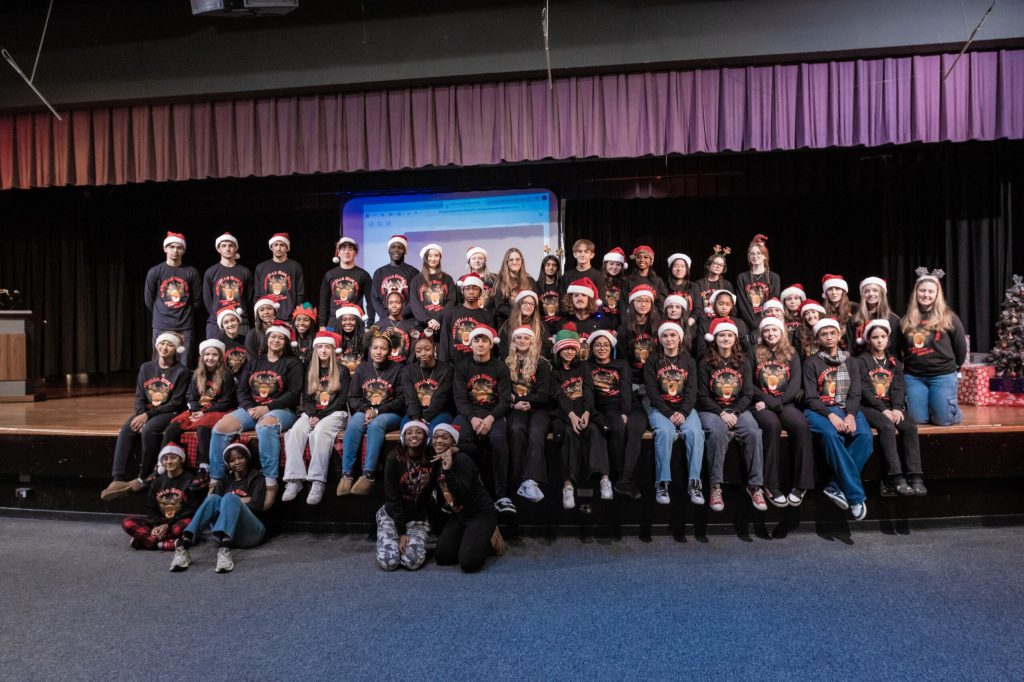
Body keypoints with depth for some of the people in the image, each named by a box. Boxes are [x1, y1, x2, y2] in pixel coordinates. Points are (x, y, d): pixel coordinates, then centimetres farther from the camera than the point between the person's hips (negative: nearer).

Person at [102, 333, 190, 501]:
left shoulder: (181, 371, -3)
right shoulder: (146, 367, 12)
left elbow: (176, 403, -9)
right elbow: (139, 396, 8)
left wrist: (148, 415, -17)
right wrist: (141, 415, -12)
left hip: (168, 413, -4)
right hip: (145, 411, 5)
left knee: (148, 430, -33)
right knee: (126, 430, -25)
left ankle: (144, 478, -19)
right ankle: (118, 480, -33)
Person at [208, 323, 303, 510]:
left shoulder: (292, 363, 6)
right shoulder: (254, 363, 22)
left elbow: (294, 394, -5)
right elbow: (242, 390, 13)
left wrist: (267, 408, -14)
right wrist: (249, 408, -8)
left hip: (280, 410, -5)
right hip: (251, 408, 5)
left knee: (265, 427, -39)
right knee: (220, 427, -20)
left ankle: (271, 483, -37)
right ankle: (215, 480, -11)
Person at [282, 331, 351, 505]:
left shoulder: (342, 370, 4)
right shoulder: (310, 371, 17)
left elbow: (342, 399, -4)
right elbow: (306, 398, 11)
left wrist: (320, 416, -13)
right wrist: (312, 415, -11)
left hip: (335, 413, -4)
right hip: (312, 413, 4)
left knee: (320, 431, -36)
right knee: (295, 431, -28)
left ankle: (318, 481, -41)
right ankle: (294, 480, -35)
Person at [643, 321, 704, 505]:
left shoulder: (689, 361, 12)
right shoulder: (652, 361, 5)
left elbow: (691, 392, 2)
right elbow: (651, 392, -4)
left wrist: (683, 413, -17)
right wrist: (669, 413, -16)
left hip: (684, 408, 2)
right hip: (659, 408, -2)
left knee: (695, 432, -29)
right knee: (665, 432, -33)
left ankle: (694, 483, -24)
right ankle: (662, 483, -29)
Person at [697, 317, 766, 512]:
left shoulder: (743, 362, 10)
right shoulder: (705, 363, 1)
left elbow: (748, 394, 5)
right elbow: (703, 395, -3)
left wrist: (734, 413, -12)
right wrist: (721, 413, -16)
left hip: (738, 409, 3)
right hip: (712, 410, -2)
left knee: (754, 432, -28)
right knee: (718, 432, -35)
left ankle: (755, 485, -19)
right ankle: (715, 486, -28)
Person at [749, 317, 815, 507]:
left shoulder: (792, 354, 16)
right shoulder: (754, 353, 10)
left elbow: (795, 384, 3)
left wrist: (775, 402, -12)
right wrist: (770, 401, -10)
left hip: (785, 403, 2)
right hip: (760, 404, -2)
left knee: (801, 424, -30)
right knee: (772, 424, -35)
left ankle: (800, 484, -25)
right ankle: (771, 485, -30)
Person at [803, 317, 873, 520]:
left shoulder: (851, 362, 17)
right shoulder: (811, 363, 7)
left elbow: (855, 394, 7)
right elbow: (810, 398, -1)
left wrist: (851, 415, -13)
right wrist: (830, 415, -18)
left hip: (848, 409, 3)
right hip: (819, 410, -3)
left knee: (865, 435, -30)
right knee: (831, 435, -36)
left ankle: (837, 487, -23)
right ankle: (856, 495, -31)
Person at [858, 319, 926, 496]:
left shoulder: (894, 361, 16)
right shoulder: (863, 360, 2)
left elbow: (899, 387, 4)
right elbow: (865, 390, -8)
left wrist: (896, 408, -14)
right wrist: (883, 410, -19)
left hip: (891, 406, 4)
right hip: (869, 406, -4)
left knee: (910, 426, -24)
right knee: (887, 426, -32)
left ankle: (915, 477, -26)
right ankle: (896, 479, -34)